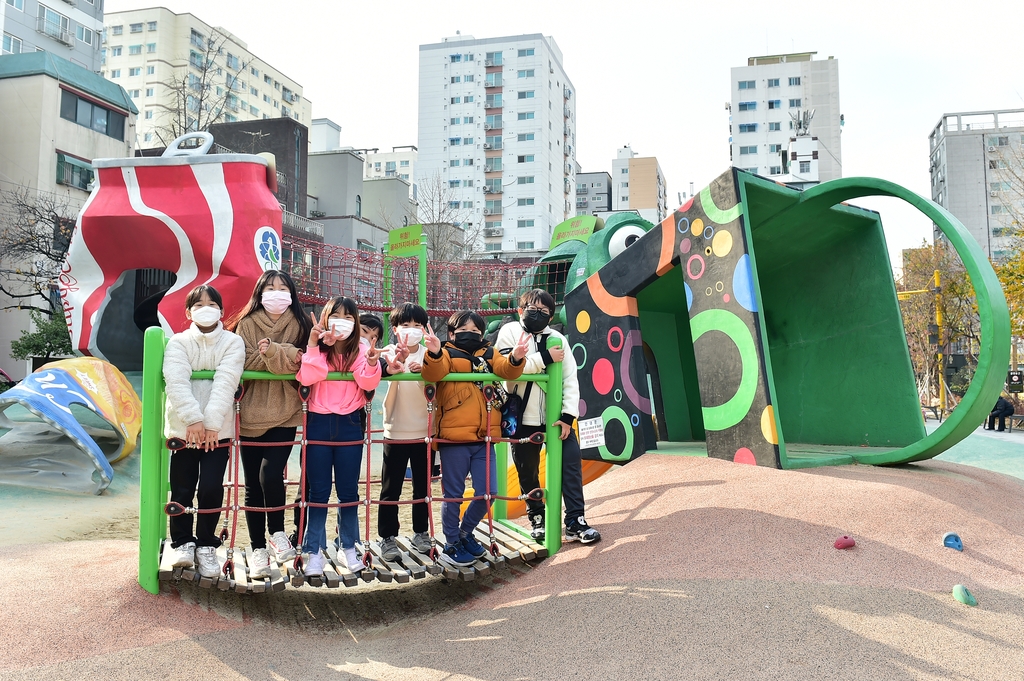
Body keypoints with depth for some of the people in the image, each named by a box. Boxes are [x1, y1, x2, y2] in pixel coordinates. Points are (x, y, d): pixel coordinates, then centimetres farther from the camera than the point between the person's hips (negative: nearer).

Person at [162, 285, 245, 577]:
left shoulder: (233, 342, 1)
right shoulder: (178, 342, 3)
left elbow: (226, 383, -11)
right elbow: (176, 382, -12)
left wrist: (211, 422, -23)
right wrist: (193, 419, -24)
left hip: (218, 430, -1)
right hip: (183, 428, 1)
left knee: (211, 488, -4)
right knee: (182, 490, 5)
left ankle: (206, 545, 15)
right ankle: (183, 543, 24)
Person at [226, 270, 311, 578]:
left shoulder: (299, 325, 5)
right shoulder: (247, 323, 4)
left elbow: (303, 364, -8)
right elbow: (243, 362, -9)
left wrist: (271, 352, -19)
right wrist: (285, 357, -17)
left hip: (284, 414, -1)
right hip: (251, 414, 1)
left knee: (270, 473, -17)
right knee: (253, 484, 6)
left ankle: (277, 531, 9)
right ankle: (258, 548, 20)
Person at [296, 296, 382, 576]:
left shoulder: (359, 350, 2)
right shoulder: (317, 349, 0)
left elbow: (368, 383, -14)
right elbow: (306, 378, -19)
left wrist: (372, 364, -33)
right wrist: (313, 345, -25)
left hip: (349, 425, 1)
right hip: (318, 424, -1)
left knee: (348, 491, 8)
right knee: (318, 491, 5)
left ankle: (349, 548, 21)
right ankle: (314, 551, 14)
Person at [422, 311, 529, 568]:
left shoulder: (489, 355, 14)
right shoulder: (447, 354, 2)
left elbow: (506, 370, -3)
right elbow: (434, 373, -19)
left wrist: (516, 358, -25)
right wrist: (434, 353, -39)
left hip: (484, 438, 4)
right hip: (454, 439, -4)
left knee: (488, 492, 7)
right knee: (453, 494, 6)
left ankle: (465, 533, 31)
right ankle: (451, 545, 23)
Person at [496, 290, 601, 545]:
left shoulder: (557, 339, 5)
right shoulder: (509, 332, -1)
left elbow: (570, 380, -1)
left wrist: (568, 415, -11)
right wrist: (545, 358, -16)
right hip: (524, 418, -2)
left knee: (571, 463, -6)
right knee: (528, 472, 8)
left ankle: (575, 522, 1)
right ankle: (537, 518, 28)